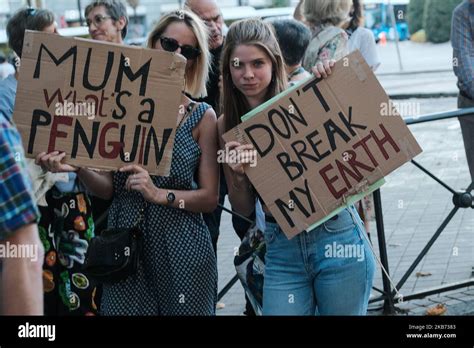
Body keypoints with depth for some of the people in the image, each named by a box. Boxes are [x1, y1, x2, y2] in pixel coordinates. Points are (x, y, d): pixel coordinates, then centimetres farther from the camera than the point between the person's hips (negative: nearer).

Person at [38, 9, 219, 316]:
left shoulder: (202, 116, -1)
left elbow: (210, 198, -3)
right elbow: (109, 188, 3)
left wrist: (160, 194, -17)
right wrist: (80, 168, -16)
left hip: (182, 251, -1)